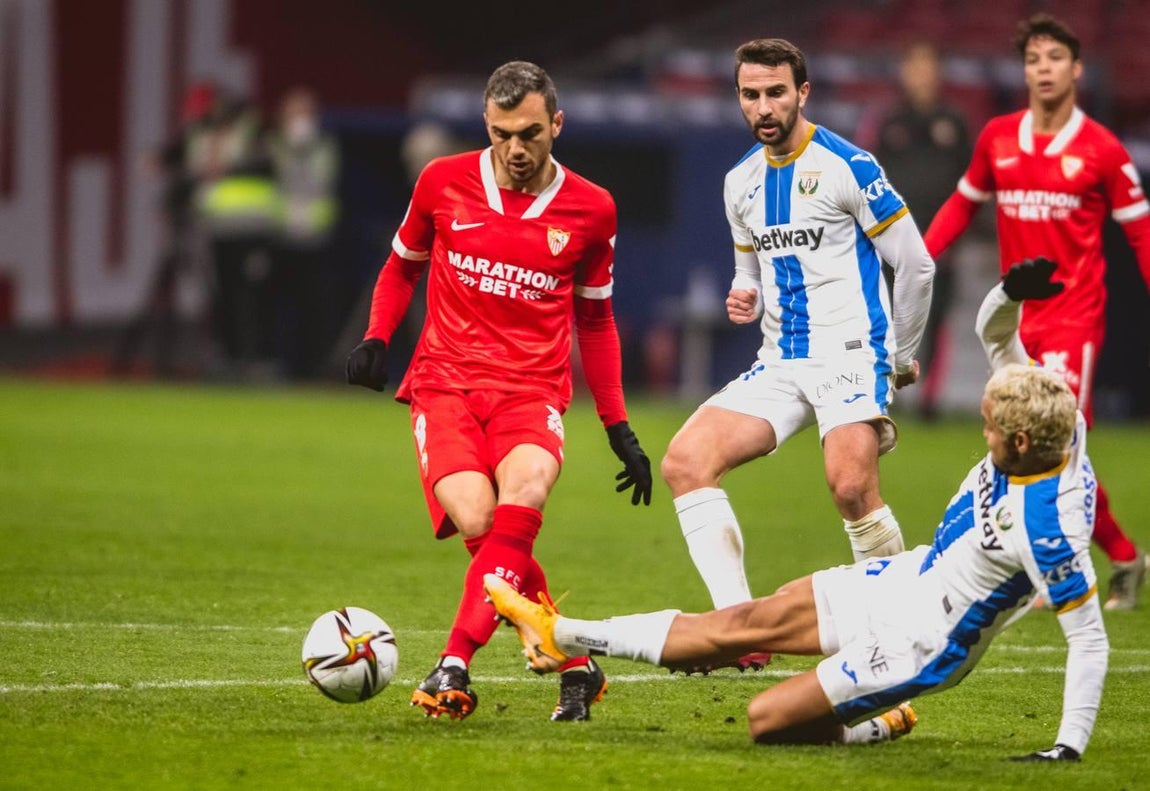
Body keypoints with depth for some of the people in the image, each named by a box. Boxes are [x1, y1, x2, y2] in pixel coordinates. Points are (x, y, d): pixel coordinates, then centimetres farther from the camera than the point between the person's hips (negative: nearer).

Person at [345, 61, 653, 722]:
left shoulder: (590, 210, 4)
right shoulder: (443, 183, 3)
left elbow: (595, 319, 18)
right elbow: (403, 264, 21)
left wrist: (619, 428, 16)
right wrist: (377, 339, 3)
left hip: (533, 389, 0)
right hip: (445, 382, 0)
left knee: (521, 503, -31)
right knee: (476, 519, -24)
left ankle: (454, 666, -31)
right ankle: (576, 664, -5)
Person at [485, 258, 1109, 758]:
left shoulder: (1049, 530, -35)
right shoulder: (1042, 425, -12)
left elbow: (1090, 639, -31)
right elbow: (994, 332, -2)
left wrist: (1070, 746, -33)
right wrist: (1011, 294, -24)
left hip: (920, 644, -8)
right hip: (906, 579, 8)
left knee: (766, 720, -6)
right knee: (747, 623, 10)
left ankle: (876, 728, 20)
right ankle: (563, 638, 18)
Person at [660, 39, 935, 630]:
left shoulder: (849, 166, -8)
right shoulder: (740, 182, 12)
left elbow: (915, 264, -3)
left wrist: (901, 359, 5)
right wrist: (745, 298, 1)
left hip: (850, 353, -6)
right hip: (779, 363, 6)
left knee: (851, 487, -27)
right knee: (684, 460, -12)